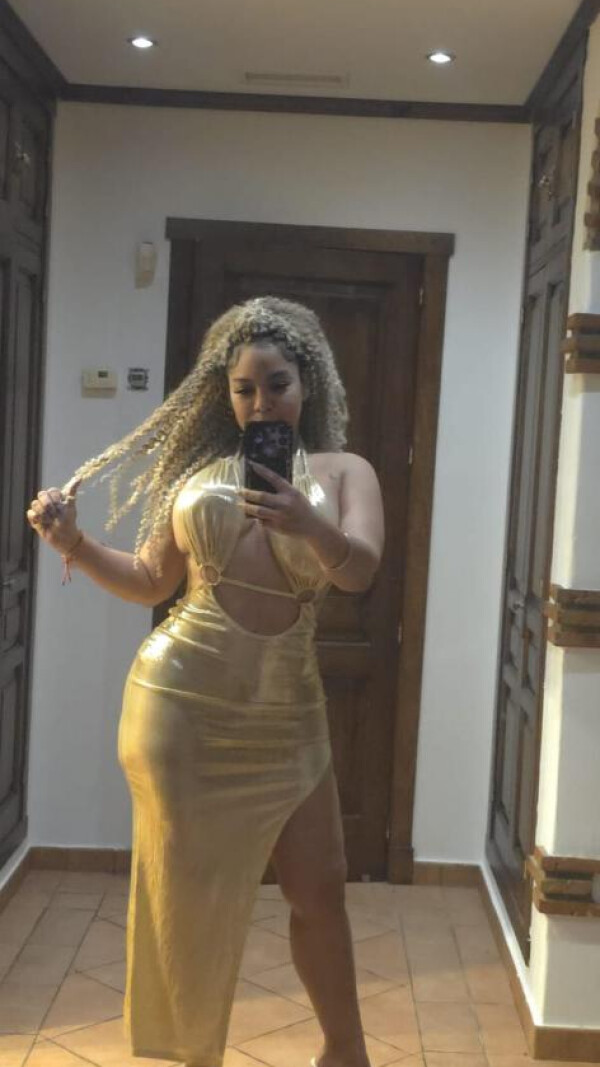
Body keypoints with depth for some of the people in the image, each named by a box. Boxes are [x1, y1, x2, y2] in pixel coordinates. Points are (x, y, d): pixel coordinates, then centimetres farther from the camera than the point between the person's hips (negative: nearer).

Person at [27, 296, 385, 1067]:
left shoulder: (345, 472, 2)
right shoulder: (200, 464, 5)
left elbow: (359, 570, -15)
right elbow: (151, 581, 8)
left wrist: (306, 523, -35)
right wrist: (75, 547, -8)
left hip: (284, 715, 0)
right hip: (179, 700, 0)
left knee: (319, 889, 8)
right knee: (189, 893, 7)